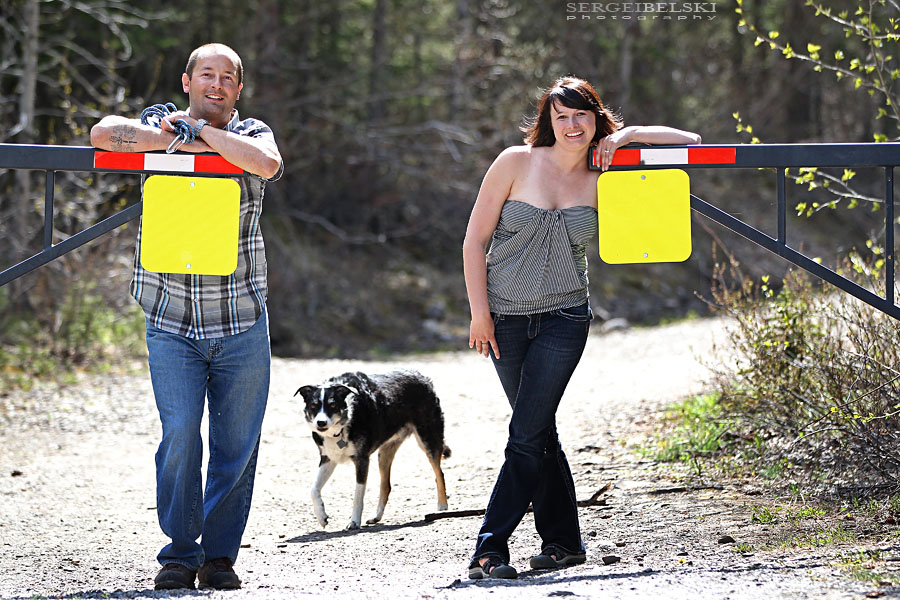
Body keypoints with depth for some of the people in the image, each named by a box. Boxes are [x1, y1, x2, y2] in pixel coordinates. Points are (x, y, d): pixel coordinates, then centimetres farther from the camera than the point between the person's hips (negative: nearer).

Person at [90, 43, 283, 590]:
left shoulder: (251, 134, 4)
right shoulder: (159, 129, 4)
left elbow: (267, 162, -21)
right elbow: (105, 133, -17)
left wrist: (203, 132, -15)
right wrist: (180, 138, -18)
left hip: (242, 324, 1)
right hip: (172, 323, -1)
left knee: (237, 444, 3)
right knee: (180, 436, -11)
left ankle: (220, 555, 16)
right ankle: (180, 553, 2)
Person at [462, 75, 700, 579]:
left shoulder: (601, 180, 0)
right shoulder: (517, 163, -4)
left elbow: (690, 143, 3)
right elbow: (475, 241, -1)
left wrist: (628, 135, -9)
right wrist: (480, 314, -5)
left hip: (563, 317, -1)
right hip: (505, 319, 1)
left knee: (527, 435, -10)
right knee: (538, 432, 9)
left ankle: (491, 548, -8)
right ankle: (563, 541, 21)